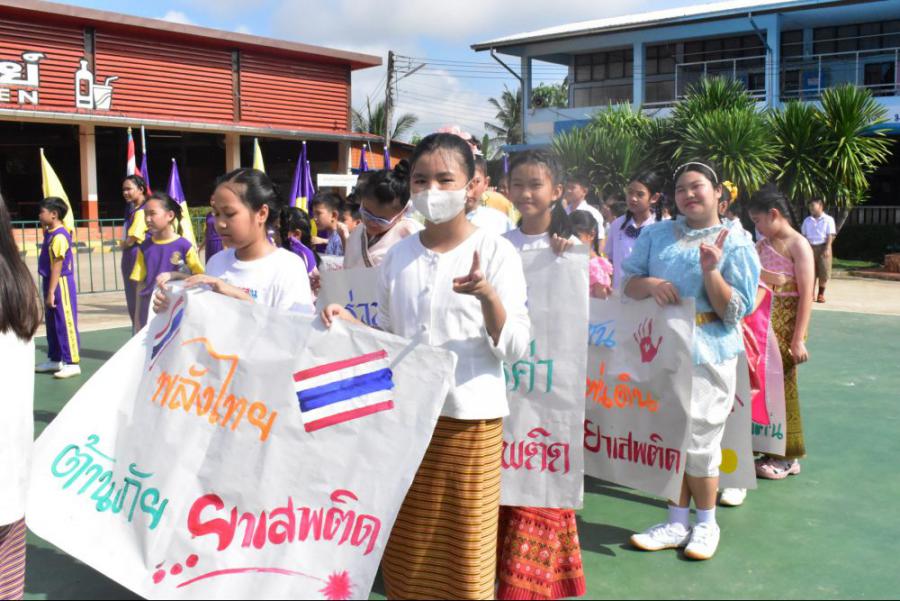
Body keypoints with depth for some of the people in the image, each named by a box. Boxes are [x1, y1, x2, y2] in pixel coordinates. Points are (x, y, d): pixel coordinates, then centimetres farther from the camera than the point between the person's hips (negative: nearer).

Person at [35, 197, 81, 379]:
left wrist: (51, 292, -21)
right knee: (52, 324, 17)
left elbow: (57, 266, -21)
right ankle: (55, 359, 29)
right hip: (51, 283, 10)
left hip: (61, 284, -10)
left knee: (66, 324, -5)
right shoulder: (50, 233, 11)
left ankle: (72, 363, 0)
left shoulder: (59, 236, -19)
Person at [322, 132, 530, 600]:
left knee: (464, 556, 6)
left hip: (470, 420, -4)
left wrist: (488, 296, -28)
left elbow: (515, 348, -11)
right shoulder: (398, 255, 6)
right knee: (404, 553, 13)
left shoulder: (496, 251, -6)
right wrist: (351, 326, -4)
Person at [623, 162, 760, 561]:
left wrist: (711, 270, -21)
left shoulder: (735, 245, -1)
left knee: (699, 442, 2)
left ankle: (706, 523, 24)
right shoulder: (656, 235, 9)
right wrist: (649, 283, -15)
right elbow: (628, 281, 7)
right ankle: (677, 524, 24)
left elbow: (735, 311, -6)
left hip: (706, 355, -4)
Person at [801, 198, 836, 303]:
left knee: (823, 272, -1)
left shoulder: (828, 219, -2)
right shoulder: (807, 220, 10)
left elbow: (830, 235, -6)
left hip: (823, 247, -3)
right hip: (810, 247, 3)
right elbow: (804, 235, 13)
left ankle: (821, 294, 8)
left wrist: (827, 248, -15)